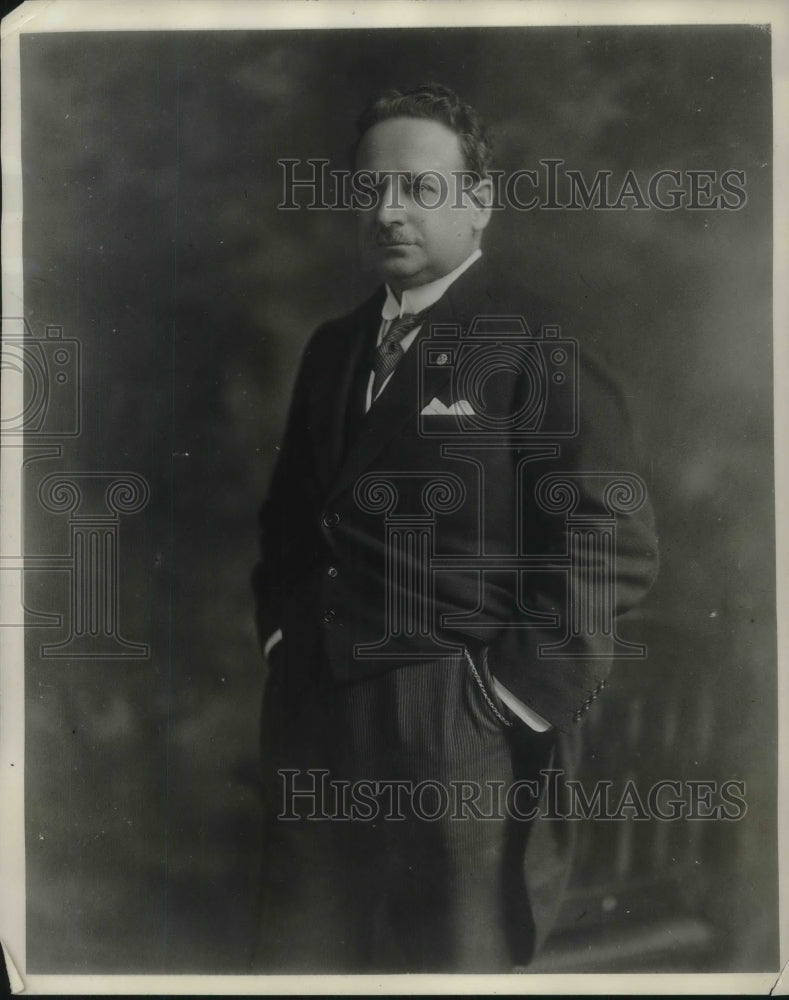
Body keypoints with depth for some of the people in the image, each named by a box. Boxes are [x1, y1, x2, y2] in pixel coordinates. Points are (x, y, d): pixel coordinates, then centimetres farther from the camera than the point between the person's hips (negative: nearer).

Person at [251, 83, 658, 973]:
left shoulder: (536, 350, -9)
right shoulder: (333, 348, 12)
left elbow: (615, 549, -15)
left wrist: (522, 693, -15)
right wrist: (281, 629, 11)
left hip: (459, 731, -6)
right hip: (315, 716, 7)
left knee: (454, 960, 9)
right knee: (302, 955, 18)